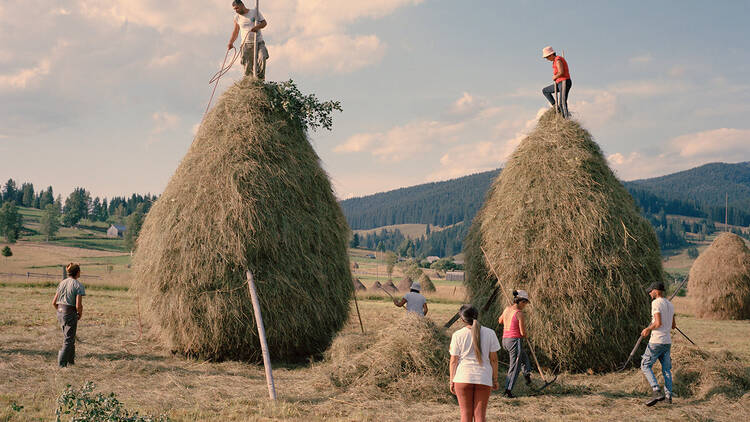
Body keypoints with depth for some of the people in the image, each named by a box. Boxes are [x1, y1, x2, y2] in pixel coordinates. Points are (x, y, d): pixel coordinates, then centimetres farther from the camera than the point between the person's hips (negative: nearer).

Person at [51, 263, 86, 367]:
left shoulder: (62, 283, 7)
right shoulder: (78, 285, -12)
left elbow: (54, 303, 8)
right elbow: (78, 305, -18)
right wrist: (80, 314, 0)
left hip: (60, 313, 7)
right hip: (71, 313, -7)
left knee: (70, 338, 21)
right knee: (68, 340, 5)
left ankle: (71, 361, 30)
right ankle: (62, 363, 2)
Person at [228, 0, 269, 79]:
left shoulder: (255, 11, 4)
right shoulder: (237, 17, 10)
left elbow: (264, 22, 3)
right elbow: (235, 31, 19)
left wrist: (257, 27, -17)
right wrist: (230, 43, 10)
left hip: (259, 42, -1)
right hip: (246, 44, 1)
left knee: (262, 58, -22)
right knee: (247, 66, -7)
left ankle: (260, 79, -16)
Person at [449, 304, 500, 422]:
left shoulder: (457, 335, -5)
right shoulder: (490, 333, 0)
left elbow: (453, 361, -2)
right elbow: (493, 359, 2)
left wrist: (452, 381, 6)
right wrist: (495, 380, 9)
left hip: (463, 378, -1)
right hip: (483, 379, 1)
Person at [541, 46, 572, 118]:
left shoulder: (558, 60, -15)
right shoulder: (556, 60, 17)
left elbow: (561, 72, -27)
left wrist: (554, 77, -9)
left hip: (565, 83, -10)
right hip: (560, 84, 10)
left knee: (562, 104, -15)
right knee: (545, 90, 14)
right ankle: (555, 106, 8)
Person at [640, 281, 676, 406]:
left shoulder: (656, 303, -11)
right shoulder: (670, 305, 14)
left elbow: (658, 323, -21)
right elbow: (673, 325, 20)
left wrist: (648, 329, -6)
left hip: (657, 341, -8)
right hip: (668, 341, 8)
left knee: (645, 365, -1)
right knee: (666, 369, 12)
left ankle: (657, 392, -13)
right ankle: (668, 395, 9)